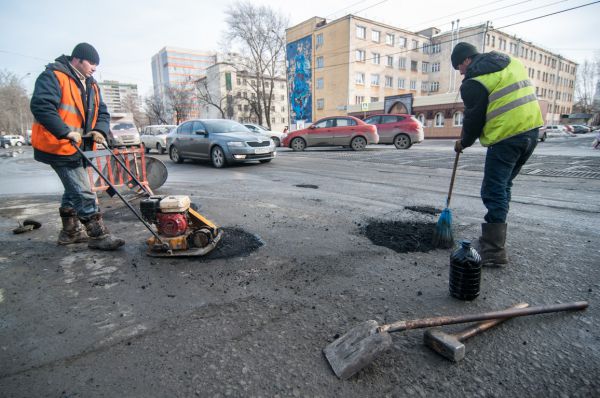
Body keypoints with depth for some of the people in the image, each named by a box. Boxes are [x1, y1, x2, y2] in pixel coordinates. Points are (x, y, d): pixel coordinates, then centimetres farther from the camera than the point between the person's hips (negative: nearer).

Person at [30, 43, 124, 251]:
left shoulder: (91, 85, 15)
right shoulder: (53, 76, -12)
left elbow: (102, 112, 12)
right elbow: (41, 106, -24)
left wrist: (99, 130, -7)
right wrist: (66, 132, -31)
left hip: (77, 147, 10)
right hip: (59, 147, -10)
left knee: (73, 190, 18)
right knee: (84, 193, -10)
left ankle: (70, 231, 33)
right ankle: (98, 236, -3)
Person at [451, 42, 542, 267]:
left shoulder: (474, 81, -9)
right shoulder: (512, 62, 17)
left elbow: (474, 118, -4)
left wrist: (463, 143, 13)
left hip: (506, 137, -9)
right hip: (531, 129, 9)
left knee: (493, 192, -5)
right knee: (503, 186, 18)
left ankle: (494, 252, -4)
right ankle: (494, 236, 27)